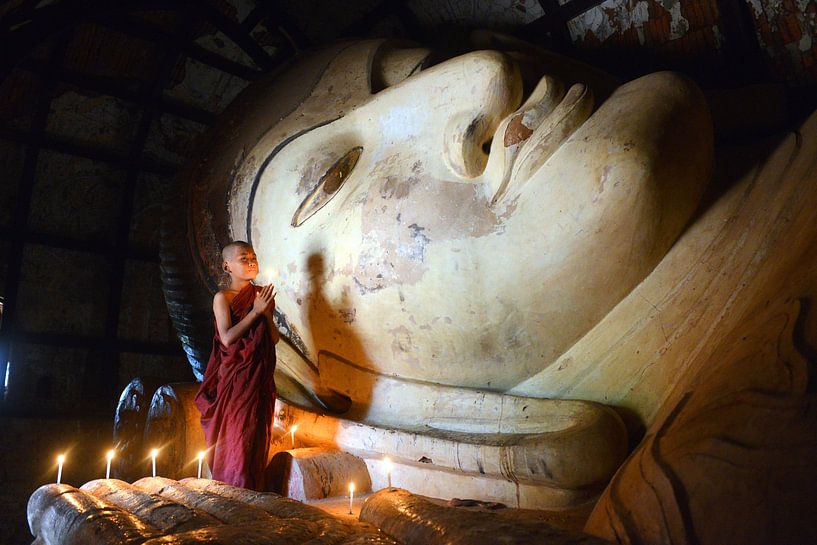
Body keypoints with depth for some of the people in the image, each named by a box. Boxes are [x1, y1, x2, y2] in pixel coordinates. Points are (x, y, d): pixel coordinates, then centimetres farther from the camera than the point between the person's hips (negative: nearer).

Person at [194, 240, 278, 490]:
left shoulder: (262, 294, 7)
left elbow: (274, 339, 6)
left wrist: (267, 312, -10)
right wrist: (255, 311, -17)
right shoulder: (223, 297, -6)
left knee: (255, 440, 10)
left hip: (259, 378, 4)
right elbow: (227, 338, -17)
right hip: (233, 378, -4)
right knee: (232, 441, 1)